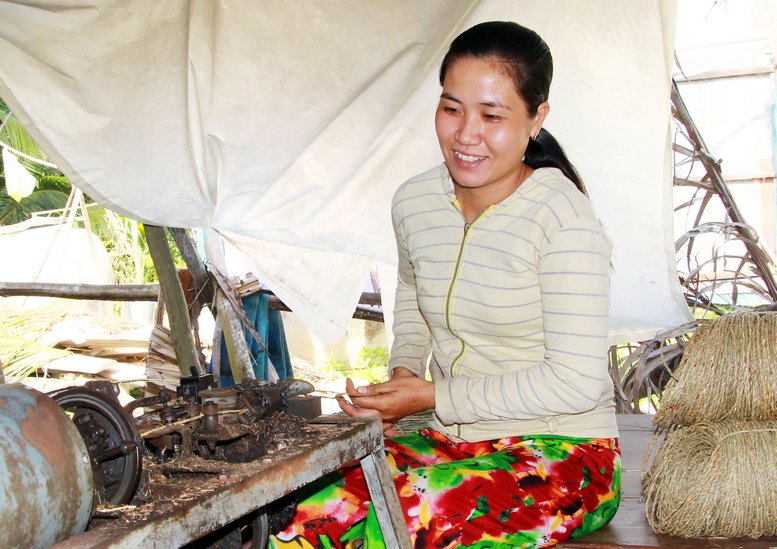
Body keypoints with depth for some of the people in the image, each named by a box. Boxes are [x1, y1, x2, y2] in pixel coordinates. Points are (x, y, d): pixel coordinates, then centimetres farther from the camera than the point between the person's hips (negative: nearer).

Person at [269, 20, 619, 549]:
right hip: (452, 440, 5)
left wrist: (436, 397, -16)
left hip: (562, 451, -5)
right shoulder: (414, 202, 3)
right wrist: (403, 371, 6)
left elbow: (577, 381, -19)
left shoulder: (563, 218, -16)